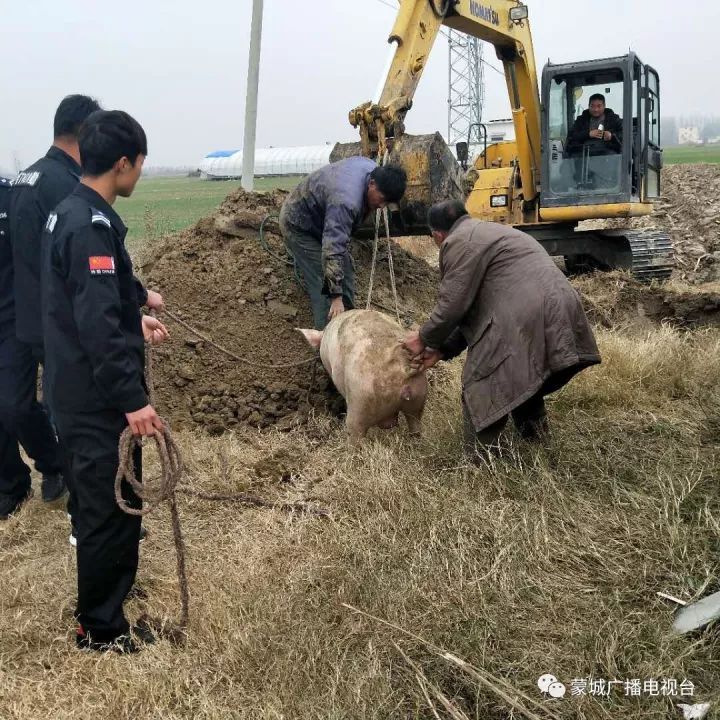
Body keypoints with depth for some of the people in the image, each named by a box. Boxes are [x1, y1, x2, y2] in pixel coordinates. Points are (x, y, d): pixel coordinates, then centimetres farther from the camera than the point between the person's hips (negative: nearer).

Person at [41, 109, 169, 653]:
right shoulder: (93, 226, -22)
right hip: (98, 397, -10)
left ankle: (112, 568, 45)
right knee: (110, 505, 2)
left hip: (78, 387, 10)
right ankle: (101, 628, 16)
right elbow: (98, 325, -28)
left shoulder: (70, 213, 10)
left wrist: (135, 320, 32)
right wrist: (132, 398, -26)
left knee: (99, 496, 25)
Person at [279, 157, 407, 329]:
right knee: (323, 284, -15)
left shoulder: (373, 168, -15)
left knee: (345, 275, 10)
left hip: (323, 218, 9)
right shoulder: (346, 202, -42)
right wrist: (336, 297, -46)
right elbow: (332, 251, -45)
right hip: (299, 226, -9)